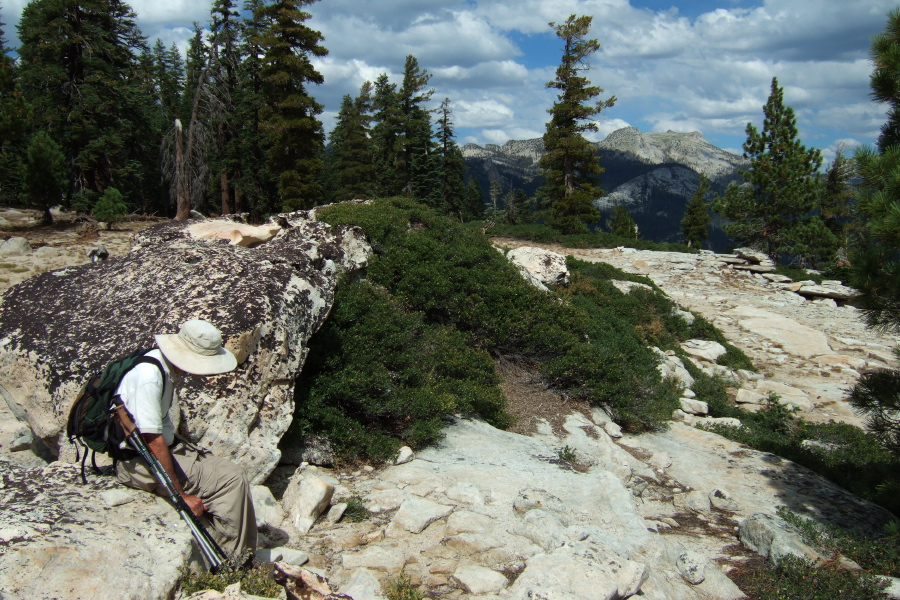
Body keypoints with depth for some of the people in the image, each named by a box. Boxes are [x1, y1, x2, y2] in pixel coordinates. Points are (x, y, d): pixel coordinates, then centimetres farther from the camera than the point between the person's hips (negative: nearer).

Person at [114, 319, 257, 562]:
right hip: (140, 462, -10)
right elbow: (152, 441, -26)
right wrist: (181, 495, -21)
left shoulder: (169, 368, 3)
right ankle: (234, 564, -4)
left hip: (163, 447, 10)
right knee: (231, 478, -17)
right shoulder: (149, 376, -26)